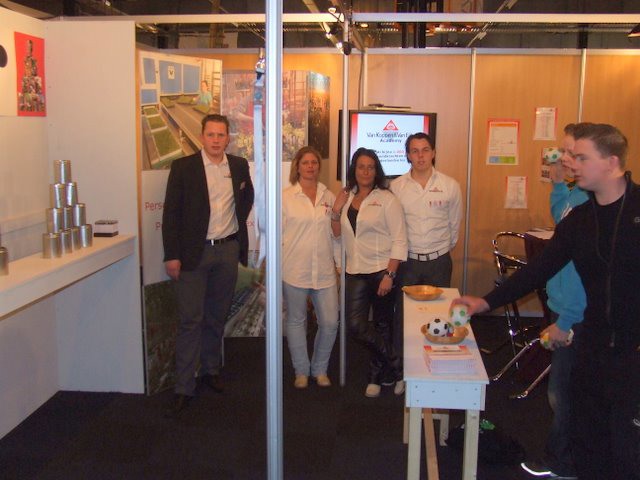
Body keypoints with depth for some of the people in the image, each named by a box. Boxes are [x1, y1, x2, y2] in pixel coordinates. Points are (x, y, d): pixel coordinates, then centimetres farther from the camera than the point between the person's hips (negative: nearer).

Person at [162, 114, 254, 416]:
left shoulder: (239, 166, 5)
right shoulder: (183, 167, -6)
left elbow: (247, 198, 24)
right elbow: (171, 213, -7)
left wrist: (238, 226, 12)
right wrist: (171, 255, -11)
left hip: (228, 250, 4)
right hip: (193, 252, -3)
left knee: (217, 316, 15)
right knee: (190, 320, -3)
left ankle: (210, 369, 32)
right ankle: (184, 387, 5)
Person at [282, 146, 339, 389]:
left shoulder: (329, 196, 7)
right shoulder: (286, 197, -2)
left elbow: (335, 234, 13)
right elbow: (277, 234, -1)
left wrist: (339, 263, 11)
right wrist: (276, 269, -4)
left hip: (324, 271, 3)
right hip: (294, 271, -3)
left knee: (330, 323, 4)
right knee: (296, 321, 9)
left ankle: (320, 369, 25)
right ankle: (301, 371, 26)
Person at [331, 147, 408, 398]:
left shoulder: (387, 199, -5)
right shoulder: (346, 198, 11)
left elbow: (399, 240, -8)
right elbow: (337, 235, 15)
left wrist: (389, 275, -16)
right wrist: (336, 210, 0)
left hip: (381, 270, -4)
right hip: (355, 272, 4)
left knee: (382, 326, 8)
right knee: (355, 325, -6)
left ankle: (376, 375, 26)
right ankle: (394, 364, 15)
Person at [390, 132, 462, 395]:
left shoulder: (450, 186, -1)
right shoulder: (396, 187, -1)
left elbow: (454, 225, 10)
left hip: (438, 262, 0)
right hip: (407, 262, 0)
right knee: (403, 316, 4)